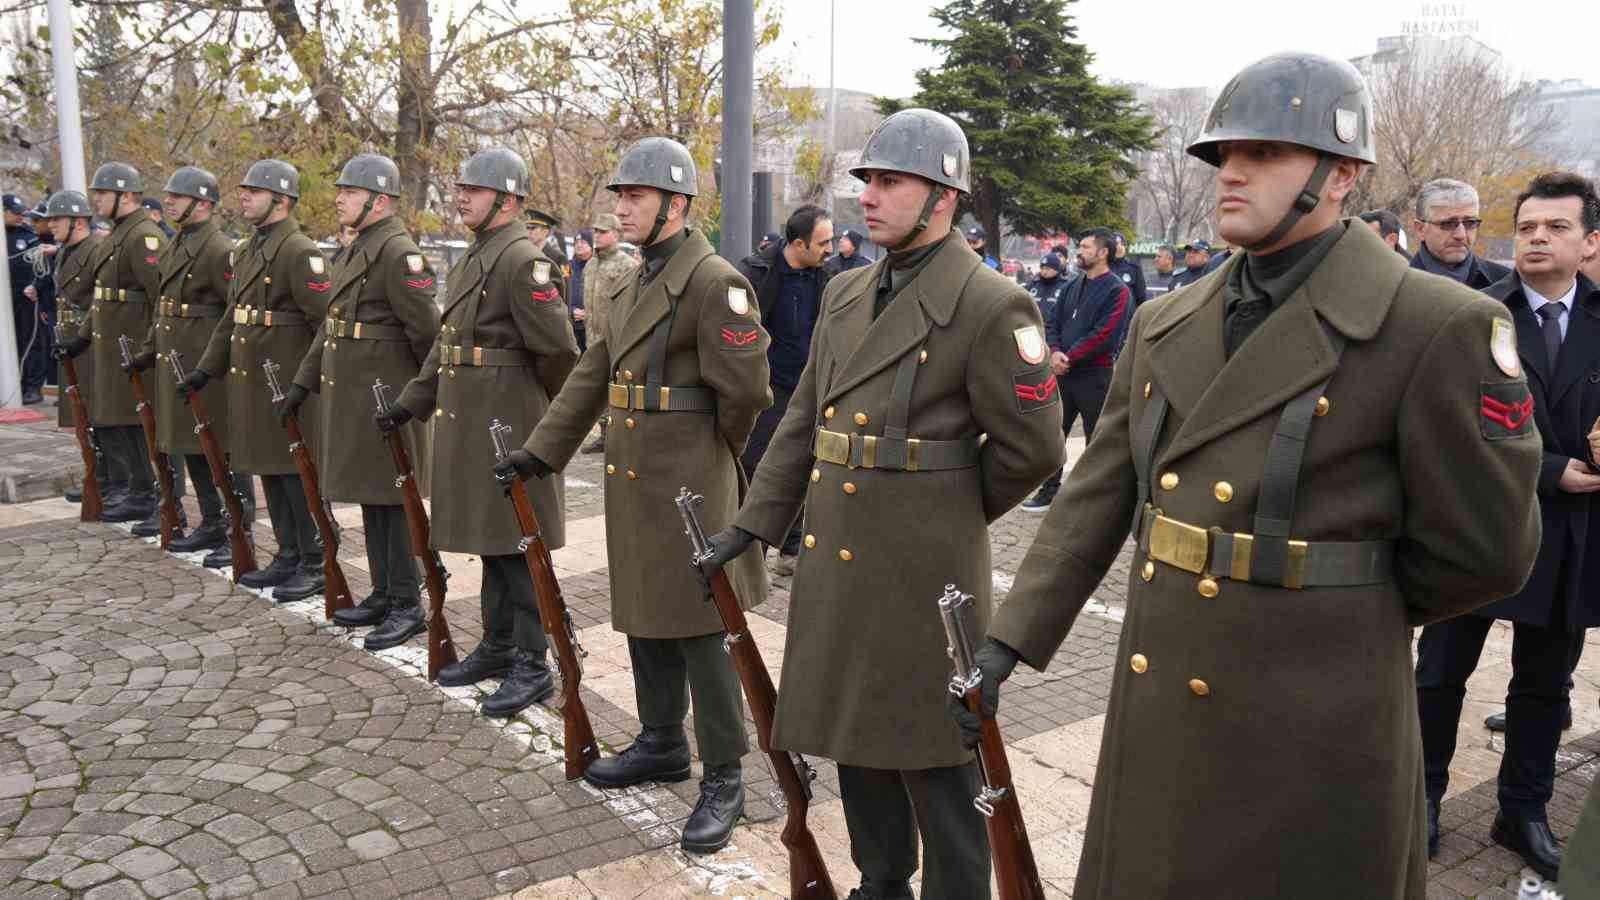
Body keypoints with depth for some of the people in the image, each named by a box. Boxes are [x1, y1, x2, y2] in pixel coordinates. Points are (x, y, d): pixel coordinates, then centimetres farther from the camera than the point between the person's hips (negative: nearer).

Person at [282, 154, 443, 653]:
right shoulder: (355, 251, 16)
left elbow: (426, 331, -18)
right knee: (369, 499, 15)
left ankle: (408, 606, 7)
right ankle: (383, 594, 25)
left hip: (384, 400, -9)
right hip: (349, 399, 9)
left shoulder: (398, 253, -15)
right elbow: (330, 326, 19)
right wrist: (302, 383, 17)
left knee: (392, 500, -2)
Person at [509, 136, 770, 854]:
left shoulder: (715, 282, -15)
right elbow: (593, 374, 15)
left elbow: (746, 390, -17)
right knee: (643, 617, 18)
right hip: (633, 484, 9)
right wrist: (540, 450, 11)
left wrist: (710, 452, -1)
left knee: (697, 630, -2)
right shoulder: (636, 282, 14)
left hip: (688, 486, -9)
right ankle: (662, 744, 35)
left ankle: (724, 779, 11)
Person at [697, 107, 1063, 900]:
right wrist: (752, 524, 9)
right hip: (835, 559, 8)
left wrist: (949, 512, 1)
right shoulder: (846, 294, 9)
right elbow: (803, 420, 12)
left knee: (932, 755, 6)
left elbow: (1032, 446, -10)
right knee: (854, 736, 19)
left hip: (922, 571, -7)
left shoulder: (989, 305, -14)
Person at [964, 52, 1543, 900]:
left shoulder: (1439, 328, -13)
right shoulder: (1164, 325, 5)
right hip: (1155, 710, 6)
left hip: (1309, 731, -5)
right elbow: (1095, 496, 5)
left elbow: (1481, 549, -9)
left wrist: (1343, 611, 3)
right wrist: (1008, 639, 0)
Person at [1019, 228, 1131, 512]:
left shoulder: (1118, 291, -10)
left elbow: (1104, 336, -18)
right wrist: (1054, 352, -9)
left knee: (1096, 439, 3)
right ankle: (1049, 491, 23)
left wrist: (1068, 358, -17)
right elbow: (1054, 323, 11)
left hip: (1095, 376, -7)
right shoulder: (1073, 286, 13)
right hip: (1063, 372, 7)